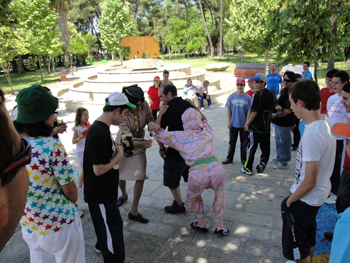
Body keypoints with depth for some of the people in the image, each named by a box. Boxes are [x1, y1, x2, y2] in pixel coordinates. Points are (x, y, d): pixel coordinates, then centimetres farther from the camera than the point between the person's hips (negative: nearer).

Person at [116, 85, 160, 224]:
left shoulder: (144, 105, -23)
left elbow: (149, 117, -7)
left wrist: (151, 123, -34)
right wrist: (144, 143, -59)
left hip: (139, 143, 2)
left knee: (140, 177, -6)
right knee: (119, 175, 13)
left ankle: (133, 211, 7)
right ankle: (124, 195, 48)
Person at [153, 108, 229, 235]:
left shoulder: (178, 136, 15)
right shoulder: (207, 132, 22)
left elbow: (157, 133, 28)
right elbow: (205, 120, 47)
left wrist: (160, 113, 31)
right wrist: (195, 108, 48)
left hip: (197, 174, -2)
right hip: (216, 169, 2)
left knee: (193, 196, 31)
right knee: (220, 194, 33)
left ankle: (202, 223, 42)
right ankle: (219, 227, 36)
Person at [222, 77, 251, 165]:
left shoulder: (248, 98, -6)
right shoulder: (231, 97, -2)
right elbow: (228, 109, 1)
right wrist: (228, 121, -4)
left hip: (244, 125, -1)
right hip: (233, 124, 1)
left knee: (244, 144, 11)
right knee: (232, 142, 13)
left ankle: (243, 159, 25)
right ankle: (229, 158, 25)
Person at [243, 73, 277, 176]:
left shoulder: (257, 95, -15)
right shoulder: (272, 94, 6)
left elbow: (254, 112, -16)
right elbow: (274, 108, 14)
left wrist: (247, 123, -7)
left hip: (256, 126, -6)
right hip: (267, 127, 6)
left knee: (252, 147, 4)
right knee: (265, 148, 10)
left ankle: (248, 168, 14)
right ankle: (261, 169, 17)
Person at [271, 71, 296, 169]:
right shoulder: (283, 90, 10)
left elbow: (288, 110, -26)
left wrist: (275, 115, -22)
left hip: (285, 123, -10)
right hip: (279, 122, 10)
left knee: (284, 142, 3)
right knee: (278, 140, 23)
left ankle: (283, 162, 17)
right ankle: (279, 157, 41)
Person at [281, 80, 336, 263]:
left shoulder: (311, 134, -33)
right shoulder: (326, 121, -4)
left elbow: (309, 181, -28)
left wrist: (290, 200, -12)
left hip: (306, 198, -9)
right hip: (321, 192, 9)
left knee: (295, 245, 13)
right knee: (308, 236, 31)